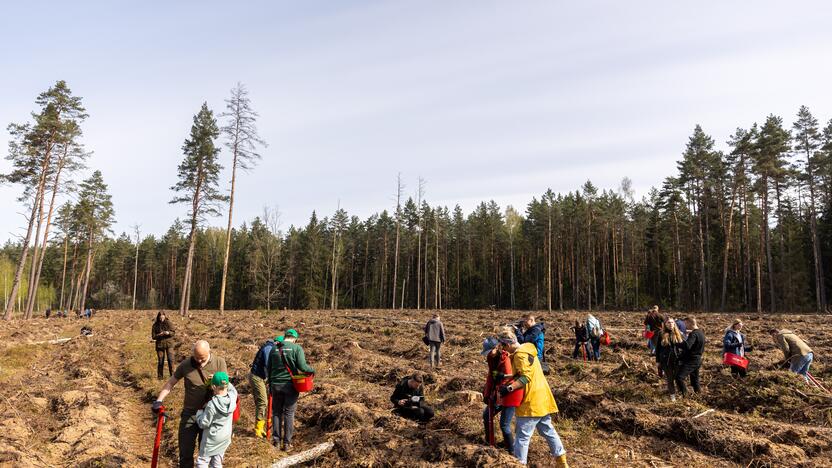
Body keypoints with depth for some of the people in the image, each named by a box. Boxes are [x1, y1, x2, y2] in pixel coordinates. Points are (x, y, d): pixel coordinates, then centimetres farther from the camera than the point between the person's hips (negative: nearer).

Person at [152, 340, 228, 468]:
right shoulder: (185, 365, -9)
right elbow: (171, 383, 4)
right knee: (185, 450, 8)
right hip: (189, 414, 1)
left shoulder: (219, 363, -11)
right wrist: (159, 400, -3)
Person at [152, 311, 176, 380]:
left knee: (171, 359, -9)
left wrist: (168, 333, -21)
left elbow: (174, 332, -1)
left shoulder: (168, 323, -1)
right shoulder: (155, 325, 0)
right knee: (160, 361, 6)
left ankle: (172, 374, 1)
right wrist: (159, 335, -19)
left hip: (169, 343, -1)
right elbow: (153, 336, 1)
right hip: (160, 344, 1)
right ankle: (160, 376, 19)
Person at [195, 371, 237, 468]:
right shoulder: (233, 396, -15)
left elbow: (203, 424, -18)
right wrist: (223, 381, -1)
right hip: (225, 437, 6)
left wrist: (199, 412, -1)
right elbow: (232, 388, 11)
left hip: (212, 439, -6)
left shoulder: (211, 405, -28)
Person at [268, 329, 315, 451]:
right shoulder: (297, 348, -9)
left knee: (276, 412, 15)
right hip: (290, 385, -3)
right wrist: (312, 370, 2)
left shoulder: (274, 349, 5)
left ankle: (276, 441, 17)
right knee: (289, 413, 7)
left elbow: (269, 369, 11)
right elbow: (302, 367, -18)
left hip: (276, 385, 3)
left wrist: (270, 385, 21)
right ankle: (287, 443, 10)